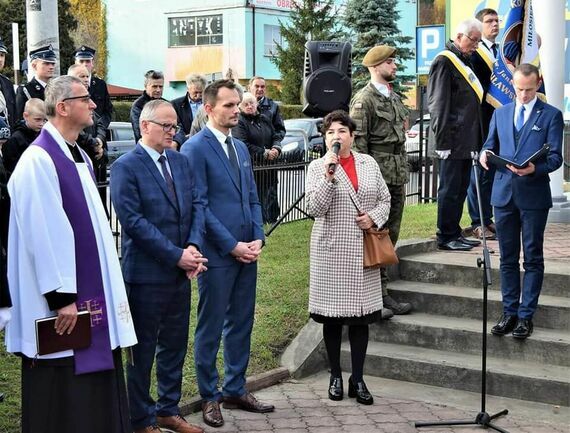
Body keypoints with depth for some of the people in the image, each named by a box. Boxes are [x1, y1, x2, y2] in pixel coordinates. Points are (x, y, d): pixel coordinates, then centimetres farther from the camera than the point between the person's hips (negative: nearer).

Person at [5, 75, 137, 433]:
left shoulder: (80, 157, 13)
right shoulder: (39, 160, -16)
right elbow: (43, 235, -20)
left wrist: (107, 289, 16)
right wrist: (61, 296, -21)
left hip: (93, 293, 9)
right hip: (63, 298, -9)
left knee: (96, 389, 14)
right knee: (62, 399, 2)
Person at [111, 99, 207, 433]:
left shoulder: (181, 161, 10)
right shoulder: (126, 167, -11)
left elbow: (197, 205, 6)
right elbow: (133, 221, -17)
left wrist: (194, 246, -11)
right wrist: (176, 255, -18)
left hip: (181, 272, 7)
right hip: (146, 274, -6)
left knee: (175, 346, 16)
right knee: (143, 350, 7)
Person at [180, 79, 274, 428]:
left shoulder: (241, 148, 14)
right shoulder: (195, 148, -9)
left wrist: (258, 238, 1)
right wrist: (232, 245, -15)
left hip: (247, 252, 7)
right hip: (218, 254, -7)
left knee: (242, 323, 14)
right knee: (211, 328, 4)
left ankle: (236, 390, 26)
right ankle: (210, 396, 17)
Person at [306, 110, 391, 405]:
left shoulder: (368, 163, 7)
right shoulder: (317, 167, -1)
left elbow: (385, 199, 13)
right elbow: (315, 209, -11)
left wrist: (374, 217, -7)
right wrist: (328, 175, -20)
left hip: (363, 251, 2)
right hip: (331, 250, -2)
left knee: (361, 315, 5)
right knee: (333, 316, 6)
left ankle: (358, 379, 14)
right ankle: (335, 376, 21)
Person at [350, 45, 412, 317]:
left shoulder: (394, 98, 17)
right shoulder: (364, 100, -9)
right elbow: (358, 142, -14)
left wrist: (403, 172, 19)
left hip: (397, 178, 8)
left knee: (390, 234, 11)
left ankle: (382, 293, 20)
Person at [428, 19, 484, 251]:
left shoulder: (464, 61, 18)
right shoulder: (444, 62, -11)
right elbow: (438, 105, -16)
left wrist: (475, 140, 19)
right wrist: (442, 142, -20)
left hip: (466, 139, 9)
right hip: (452, 140, -9)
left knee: (461, 188, 13)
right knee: (450, 189, -3)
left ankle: (454, 233, 20)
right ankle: (446, 237, 4)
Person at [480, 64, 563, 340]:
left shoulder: (551, 115, 1)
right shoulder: (500, 113, 13)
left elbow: (555, 157, -5)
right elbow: (490, 144, 17)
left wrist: (535, 168, -25)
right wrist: (485, 154, -7)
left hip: (534, 195, -4)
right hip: (504, 193, 4)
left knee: (532, 258, 2)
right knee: (508, 257, 9)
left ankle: (526, 316, 8)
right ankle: (509, 312, 17)